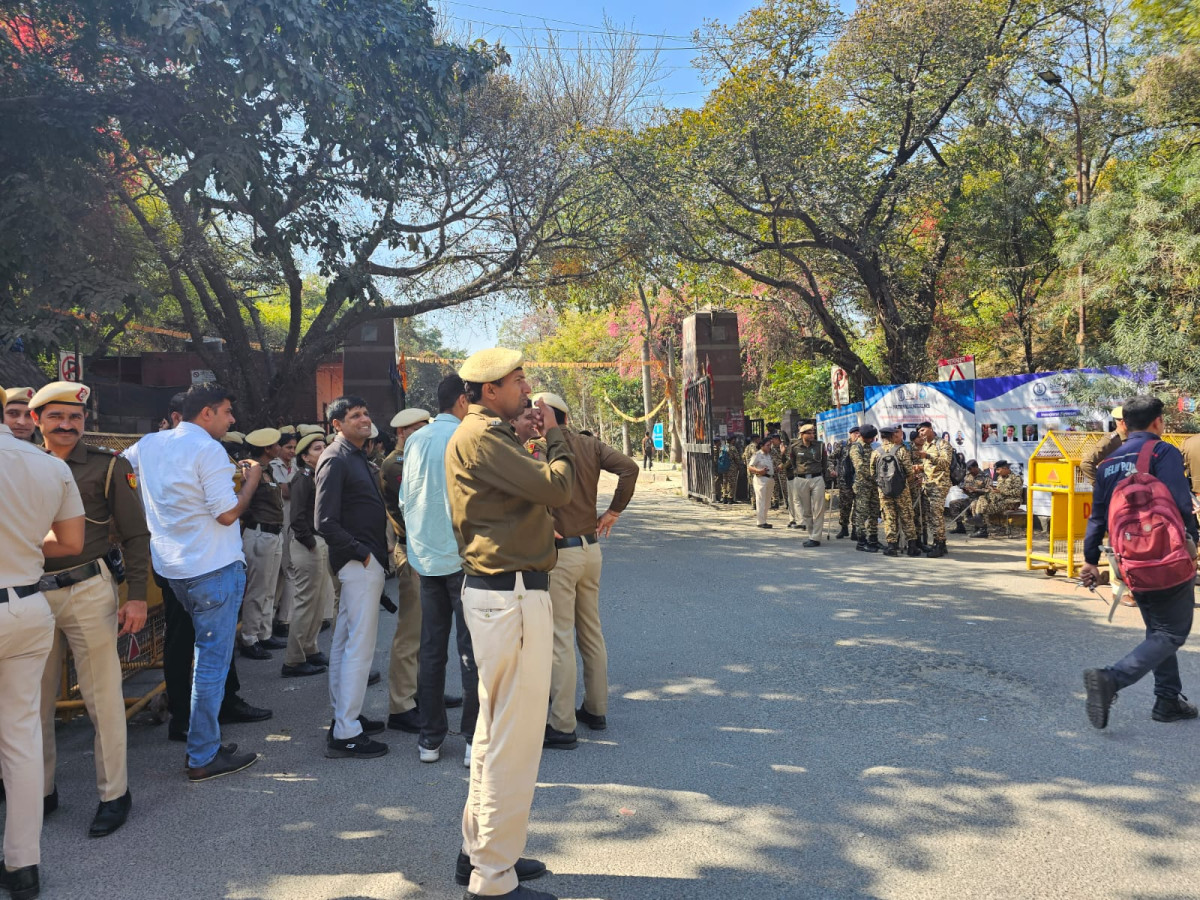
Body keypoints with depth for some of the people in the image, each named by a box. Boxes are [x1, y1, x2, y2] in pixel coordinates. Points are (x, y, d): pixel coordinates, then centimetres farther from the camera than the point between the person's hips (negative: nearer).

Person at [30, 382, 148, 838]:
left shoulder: (108, 466, 0)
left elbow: (135, 534, -1)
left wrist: (137, 596, -7)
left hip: (87, 591, -3)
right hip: (32, 594, 4)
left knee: (103, 698, 2)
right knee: (35, 700, 12)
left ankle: (114, 793, 14)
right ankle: (42, 790, 28)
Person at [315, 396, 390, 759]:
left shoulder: (356, 457, 17)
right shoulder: (336, 459, -13)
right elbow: (326, 522, -20)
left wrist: (374, 552, 11)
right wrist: (361, 552, -15)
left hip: (364, 561, 10)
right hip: (359, 563, -10)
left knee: (344, 641, 16)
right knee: (360, 646, -8)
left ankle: (344, 718, 27)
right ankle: (346, 734, -3)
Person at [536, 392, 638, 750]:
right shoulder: (589, 444, 4)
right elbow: (629, 468, -5)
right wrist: (614, 510, 2)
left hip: (559, 550, -6)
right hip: (590, 547, 7)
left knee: (561, 639, -1)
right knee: (592, 633, 17)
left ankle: (562, 725, 5)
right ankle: (596, 710, 28)